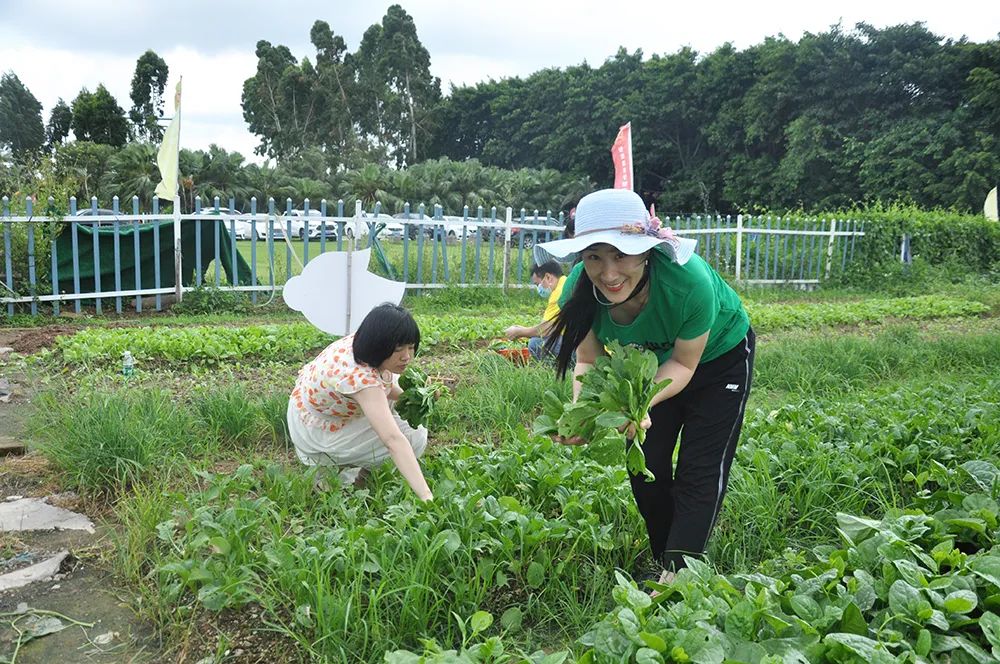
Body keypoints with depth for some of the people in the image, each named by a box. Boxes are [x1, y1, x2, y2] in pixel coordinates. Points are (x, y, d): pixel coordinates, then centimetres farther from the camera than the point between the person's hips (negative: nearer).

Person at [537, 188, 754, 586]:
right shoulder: (580, 289, -31)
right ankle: (667, 562, 26)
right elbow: (590, 362, -17)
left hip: (718, 356, -4)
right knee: (645, 466, 6)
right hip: (652, 361, 4)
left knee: (700, 471, -6)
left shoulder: (690, 281, -42)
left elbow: (684, 364, -26)